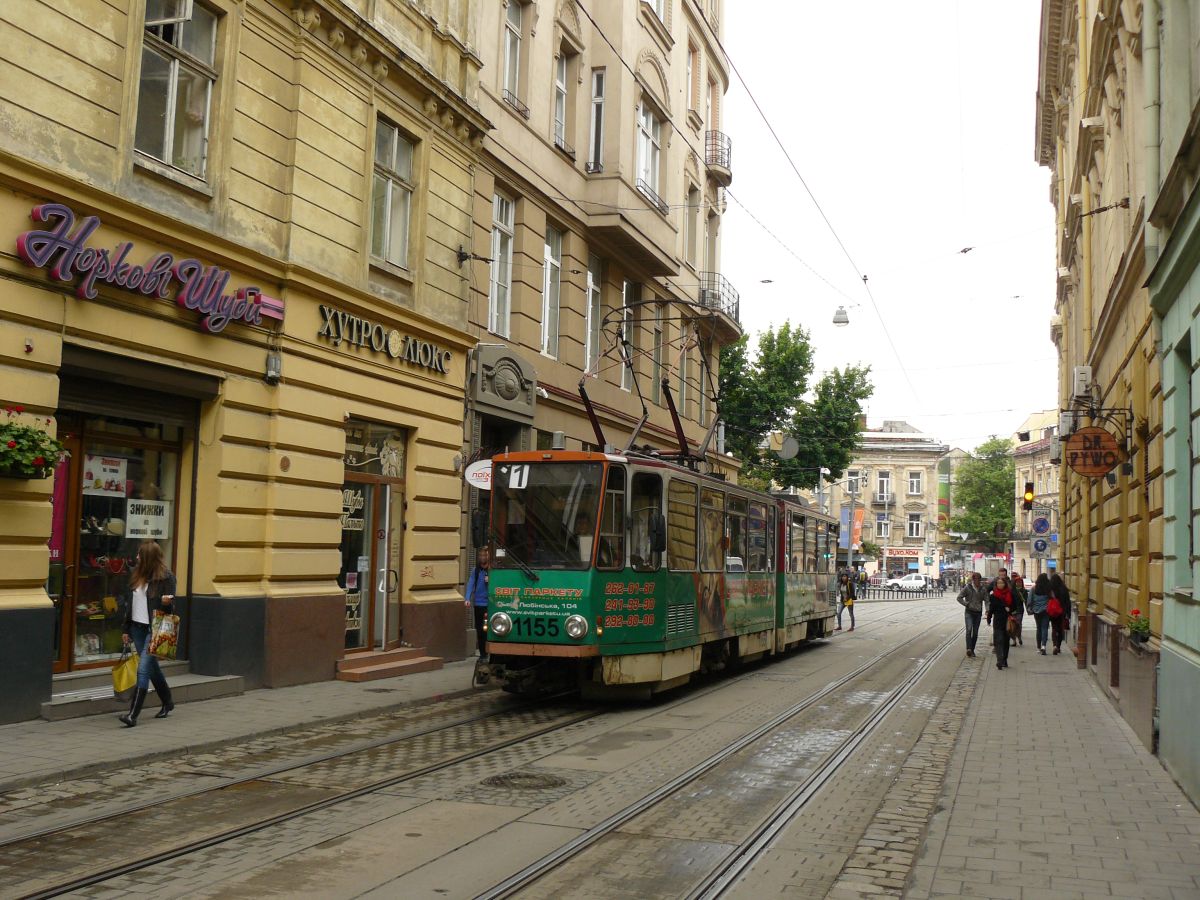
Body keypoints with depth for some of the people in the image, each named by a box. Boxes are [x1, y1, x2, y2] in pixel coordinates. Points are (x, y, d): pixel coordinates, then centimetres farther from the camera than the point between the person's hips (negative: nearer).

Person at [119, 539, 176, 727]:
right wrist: (126, 629, 14)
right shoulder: (137, 574, 7)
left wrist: (167, 603, -31)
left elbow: (170, 606, -7)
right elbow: (129, 602, 14)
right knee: (152, 667, 17)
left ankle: (133, 714, -11)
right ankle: (167, 703, 33)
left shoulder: (166, 577, -11)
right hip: (137, 627, 7)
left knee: (143, 669, -11)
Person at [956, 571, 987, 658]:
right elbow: (959, 597, -3)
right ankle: (969, 649, -27)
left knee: (975, 632, 6)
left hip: (978, 613, 3)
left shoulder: (982, 589, 2)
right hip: (969, 612, -3)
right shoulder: (967, 587, -6)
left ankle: (972, 650, 15)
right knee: (969, 629, -20)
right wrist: (967, 604, -14)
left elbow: (986, 600, 0)